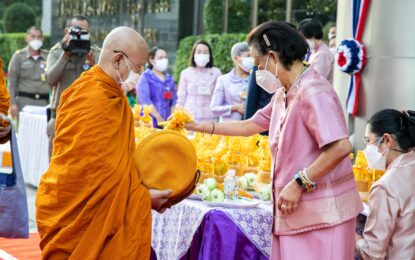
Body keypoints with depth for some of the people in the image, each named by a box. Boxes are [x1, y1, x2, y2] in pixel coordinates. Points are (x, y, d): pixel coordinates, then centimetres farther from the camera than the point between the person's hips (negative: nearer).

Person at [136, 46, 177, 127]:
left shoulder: (170, 79, 15)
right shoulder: (146, 77, 0)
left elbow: (174, 100, 13)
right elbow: (145, 100, -11)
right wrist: (158, 117, -16)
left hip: (167, 123, 4)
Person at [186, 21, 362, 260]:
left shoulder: (313, 93, -17)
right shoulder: (283, 95, 15)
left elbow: (341, 147, -26)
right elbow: (250, 126, 28)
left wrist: (298, 184, -20)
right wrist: (200, 127, 26)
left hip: (321, 213, -9)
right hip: (295, 211, 9)